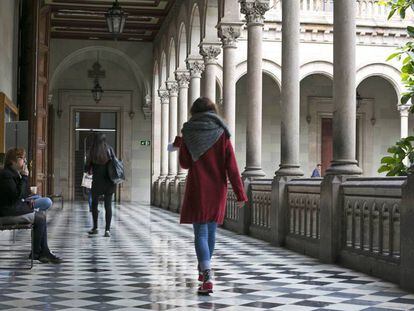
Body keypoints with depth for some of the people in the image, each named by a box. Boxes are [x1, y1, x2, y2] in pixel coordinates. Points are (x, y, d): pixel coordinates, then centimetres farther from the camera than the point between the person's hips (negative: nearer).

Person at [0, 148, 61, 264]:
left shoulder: (16, 173, 14)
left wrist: (28, 199, -1)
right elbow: (17, 195, -23)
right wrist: (24, 177, -18)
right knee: (40, 218, -12)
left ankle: (44, 252, -5)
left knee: (42, 214, -3)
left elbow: (23, 193, 20)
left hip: (16, 208, 9)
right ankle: (35, 253, 2)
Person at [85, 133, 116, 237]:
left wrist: (90, 170, 20)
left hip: (97, 182, -1)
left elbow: (87, 168, -2)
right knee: (108, 206, 3)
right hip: (109, 182, 1)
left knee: (94, 204, 17)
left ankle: (95, 228, 21)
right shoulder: (109, 150, -2)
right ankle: (107, 229, -3)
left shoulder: (92, 152, -5)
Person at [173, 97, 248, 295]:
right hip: (217, 190, 3)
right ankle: (204, 271, 34)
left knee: (200, 232, -4)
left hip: (197, 190, -2)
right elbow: (231, 167, -5)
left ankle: (207, 278, -20)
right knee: (211, 231, 17)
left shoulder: (189, 133, -4)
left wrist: (180, 145, 18)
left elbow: (185, 163, 2)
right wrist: (240, 194, -4)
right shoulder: (221, 134, -1)